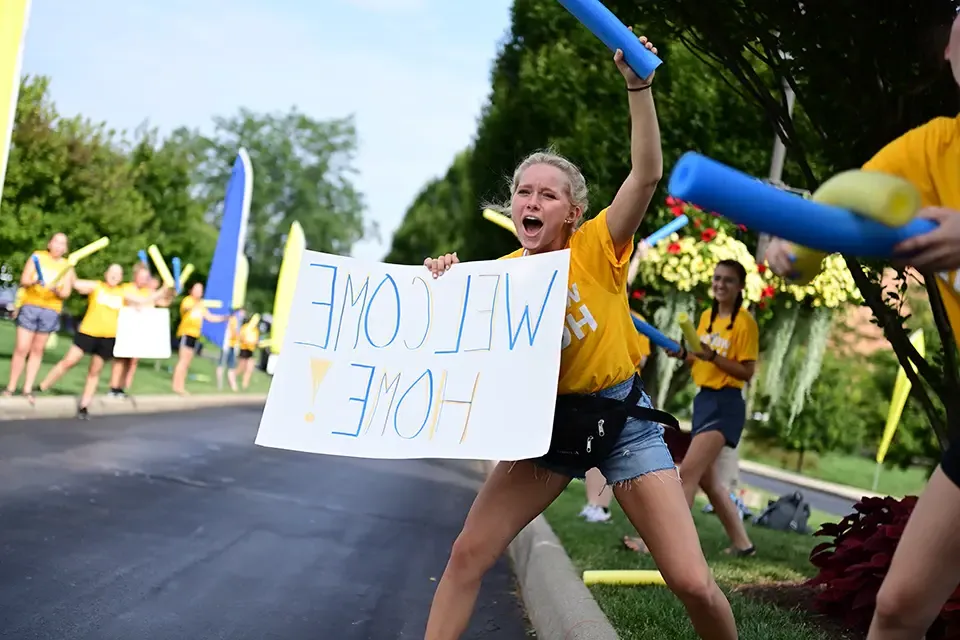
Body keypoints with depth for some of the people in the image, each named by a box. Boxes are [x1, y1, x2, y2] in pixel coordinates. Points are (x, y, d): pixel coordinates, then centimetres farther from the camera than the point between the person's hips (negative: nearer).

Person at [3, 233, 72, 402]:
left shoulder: (67, 267, 6)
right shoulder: (37, 257, 2)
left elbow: (66, 293, 0)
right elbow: (24, 280, -7)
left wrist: (56, 291, -23)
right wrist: (34, 281, -29)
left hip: (51, 311, 2)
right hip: (30, 306, -2)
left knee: (37, 350, 6)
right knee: (21, 349, -7)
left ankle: (28, 389, 11)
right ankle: (10, 388, 1)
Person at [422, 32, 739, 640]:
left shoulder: (596, 248, -10)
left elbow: (647, 173, -23)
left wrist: (639, 87, -30)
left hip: (621, 416, -3)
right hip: (547, 420, 4)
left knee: (692, 582, -8)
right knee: (468, 554, -4)